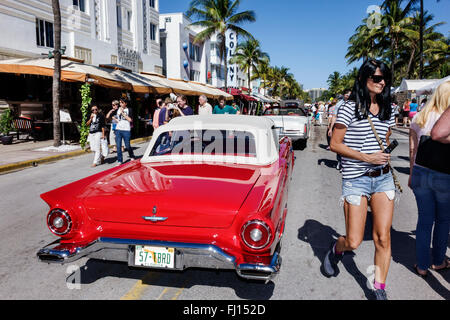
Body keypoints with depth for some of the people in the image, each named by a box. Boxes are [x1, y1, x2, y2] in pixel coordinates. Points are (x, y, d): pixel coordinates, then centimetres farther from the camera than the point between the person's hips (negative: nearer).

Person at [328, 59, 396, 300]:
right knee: (353, 242, -2)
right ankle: (335, 249, 34)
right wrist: (367, 157, -15)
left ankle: (379, 290, 17)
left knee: (383, 237, 1)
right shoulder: (349, 108, -7)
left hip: (383, 179, 5)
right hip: (355, 180, -5)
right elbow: (335, 144, -9)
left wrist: (384, 157, 8)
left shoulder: (387, 110, 10)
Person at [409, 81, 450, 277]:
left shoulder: (419, 119, 1)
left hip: (421, 174, 3)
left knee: (425, 220, 13)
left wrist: (412, 175, 15)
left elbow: (412, 150, 5)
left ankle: (422, 266, 21)